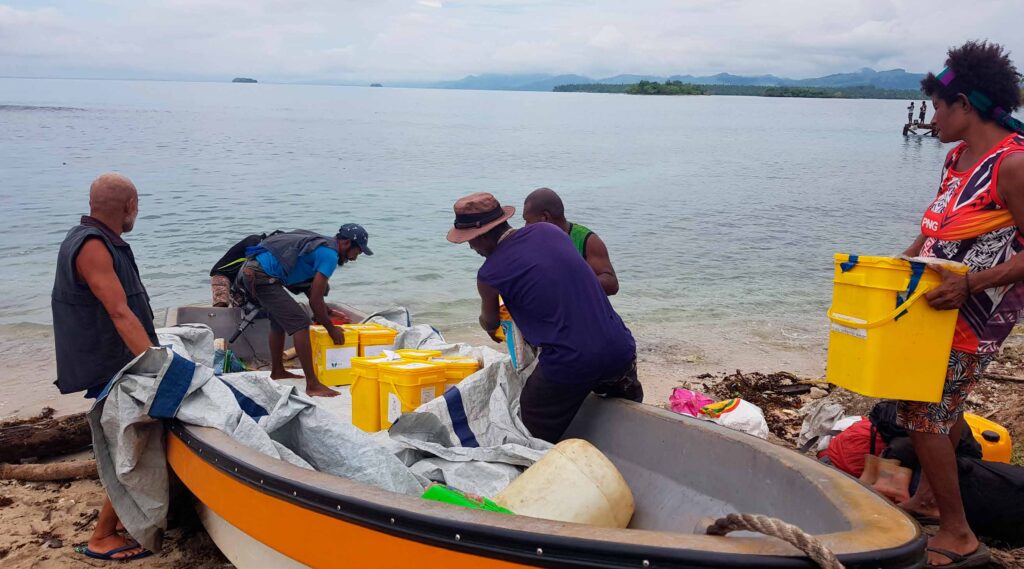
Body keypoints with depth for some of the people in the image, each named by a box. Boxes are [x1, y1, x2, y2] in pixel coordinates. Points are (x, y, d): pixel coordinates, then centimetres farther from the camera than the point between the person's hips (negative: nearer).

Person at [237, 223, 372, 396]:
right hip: (262, 276, -11)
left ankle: (277, 371, 41)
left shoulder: (321, 244, 20)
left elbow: (314, 293, 32)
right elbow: (315, 300, -11)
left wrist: (327, 313, 37)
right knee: (300, 323, -12)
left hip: (248, 271, 11)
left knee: (280, 320, 26)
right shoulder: (330, 254, -10)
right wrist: (331, 329, 0)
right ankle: (312, 385, -13)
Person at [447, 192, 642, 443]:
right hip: (621, 351, 6)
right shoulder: (548, 231, 8)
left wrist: (491, 328, 42)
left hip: (569, 364, -6)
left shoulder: (489, 275, -6)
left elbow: (489, 323, 16)